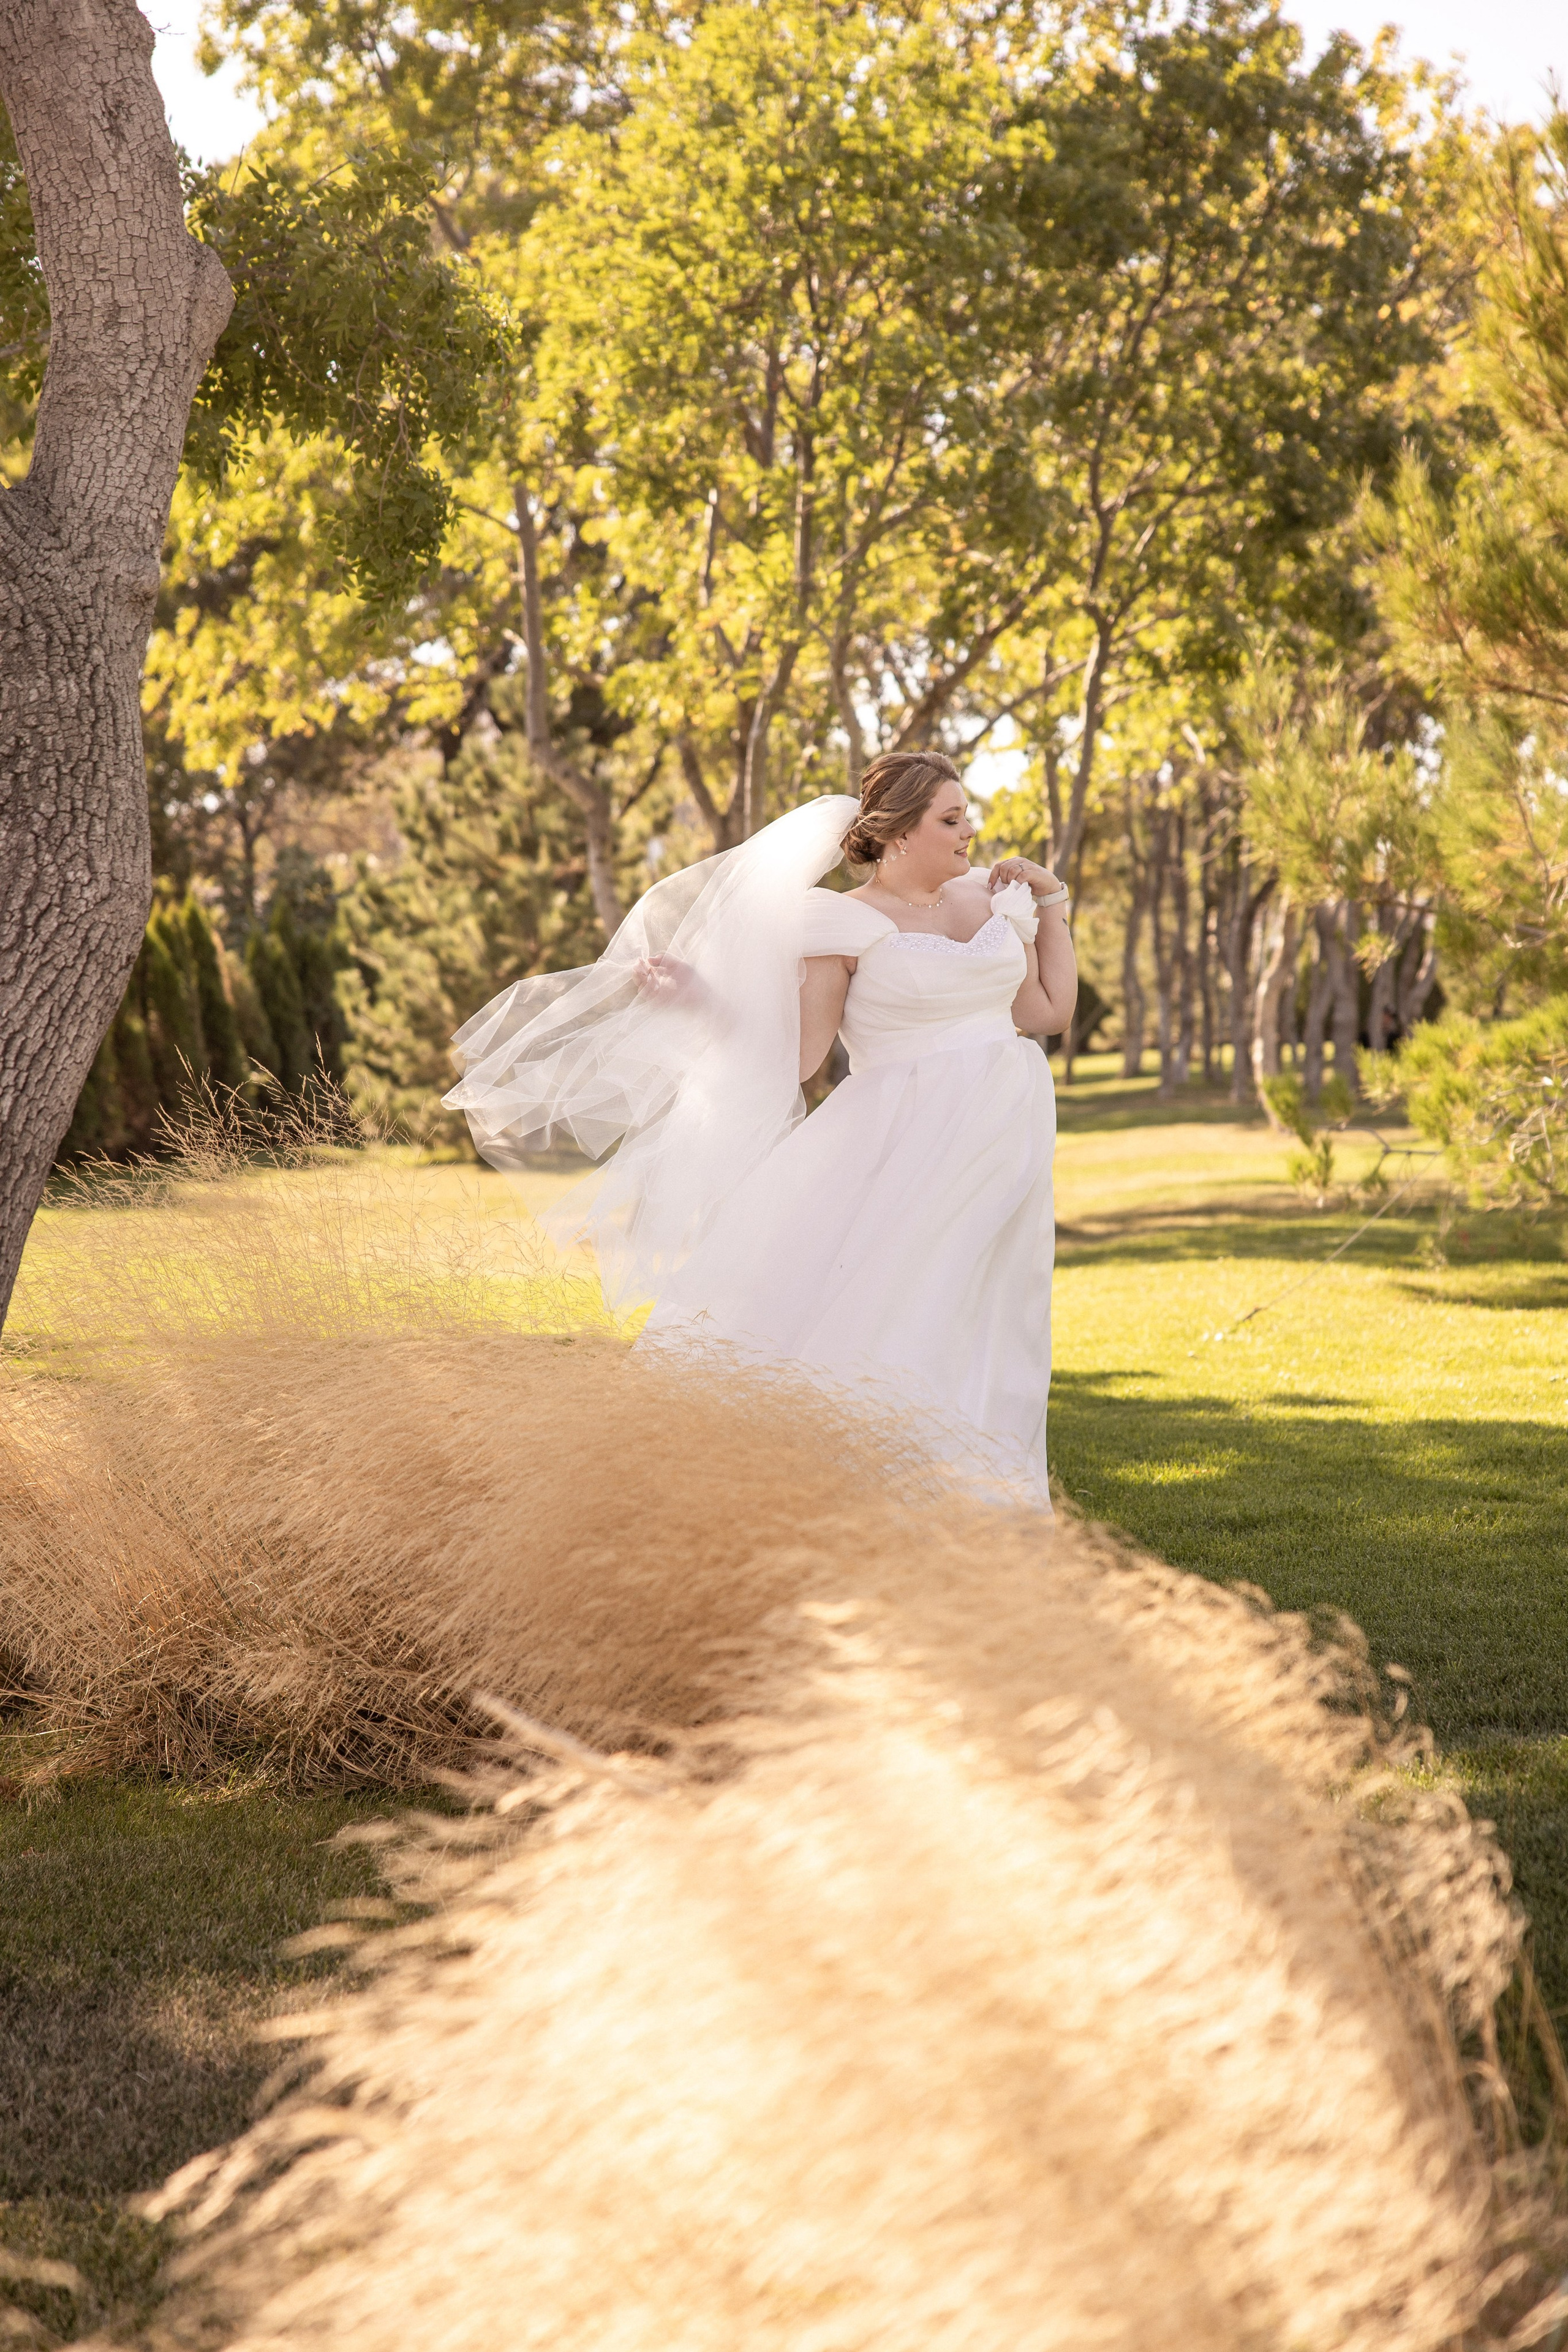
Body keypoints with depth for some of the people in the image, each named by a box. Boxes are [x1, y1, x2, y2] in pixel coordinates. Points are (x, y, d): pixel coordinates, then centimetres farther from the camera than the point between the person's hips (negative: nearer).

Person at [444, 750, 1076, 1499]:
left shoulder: (990, 898, 12)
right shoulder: (845, 924, -3)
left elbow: (1050, 1010, 19)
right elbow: (797, 1059, -4)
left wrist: (1052, 900, 15)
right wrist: (701, 1002, -10)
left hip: (1002, 1152, 4)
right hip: (904, 1149, -4)